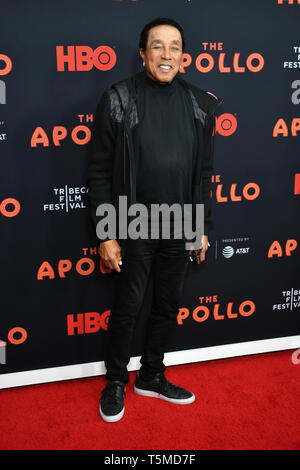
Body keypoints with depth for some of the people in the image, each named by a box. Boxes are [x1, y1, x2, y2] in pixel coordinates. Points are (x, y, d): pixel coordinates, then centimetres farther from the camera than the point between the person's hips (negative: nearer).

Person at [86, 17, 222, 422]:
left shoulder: (199, 104, 3)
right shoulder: (118, 100, -8)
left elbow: (204, 172, 9)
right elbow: (99, 171, -7)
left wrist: (202, 228, 8)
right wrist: (106, 233, -10)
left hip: (180, 230, 4)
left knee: (168, 307, 15)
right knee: (127, 309, 7)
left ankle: (151, 377, 36)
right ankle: (116, 381, 31)